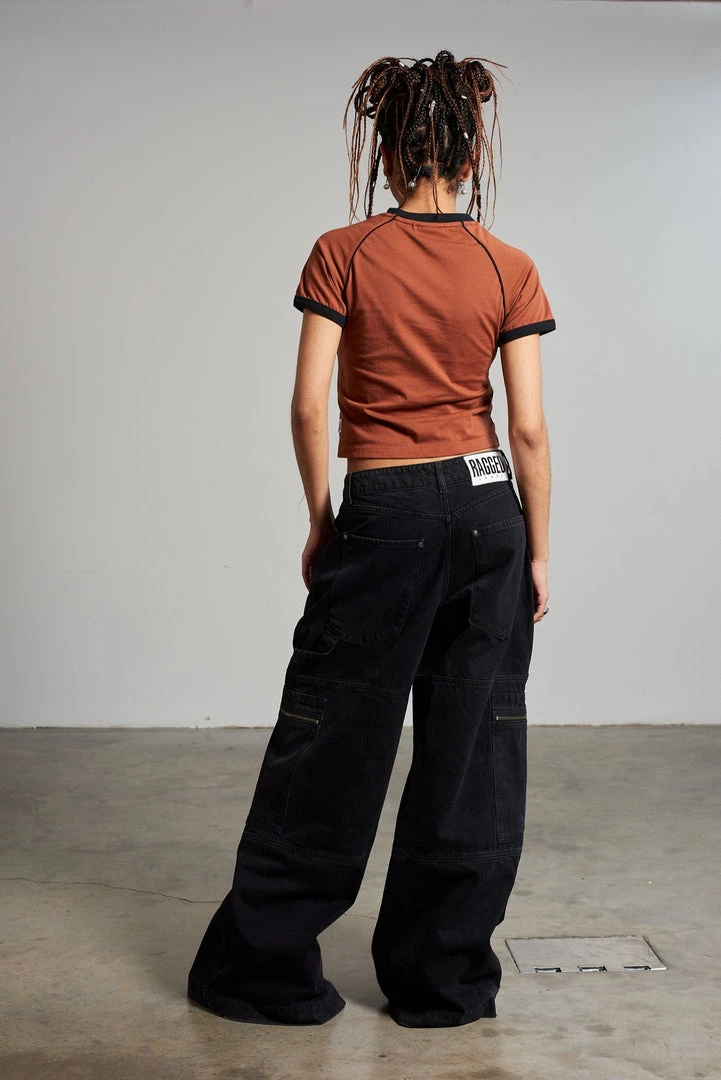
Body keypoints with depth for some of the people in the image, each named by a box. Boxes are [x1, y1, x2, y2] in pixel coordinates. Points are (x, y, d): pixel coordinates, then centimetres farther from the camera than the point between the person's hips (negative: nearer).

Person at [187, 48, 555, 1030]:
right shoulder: (510, 269, 1)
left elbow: (310, 405, -8)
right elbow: (529, 427, -2)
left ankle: (267, 967, 20)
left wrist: (321, 525, 4)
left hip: (383, 514, -2)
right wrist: (538, 552, 5)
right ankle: (443, 977, 22)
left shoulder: (342, 255, -4)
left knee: (330, 742, 8)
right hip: (487, 506, 2)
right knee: (471, 745, 10)